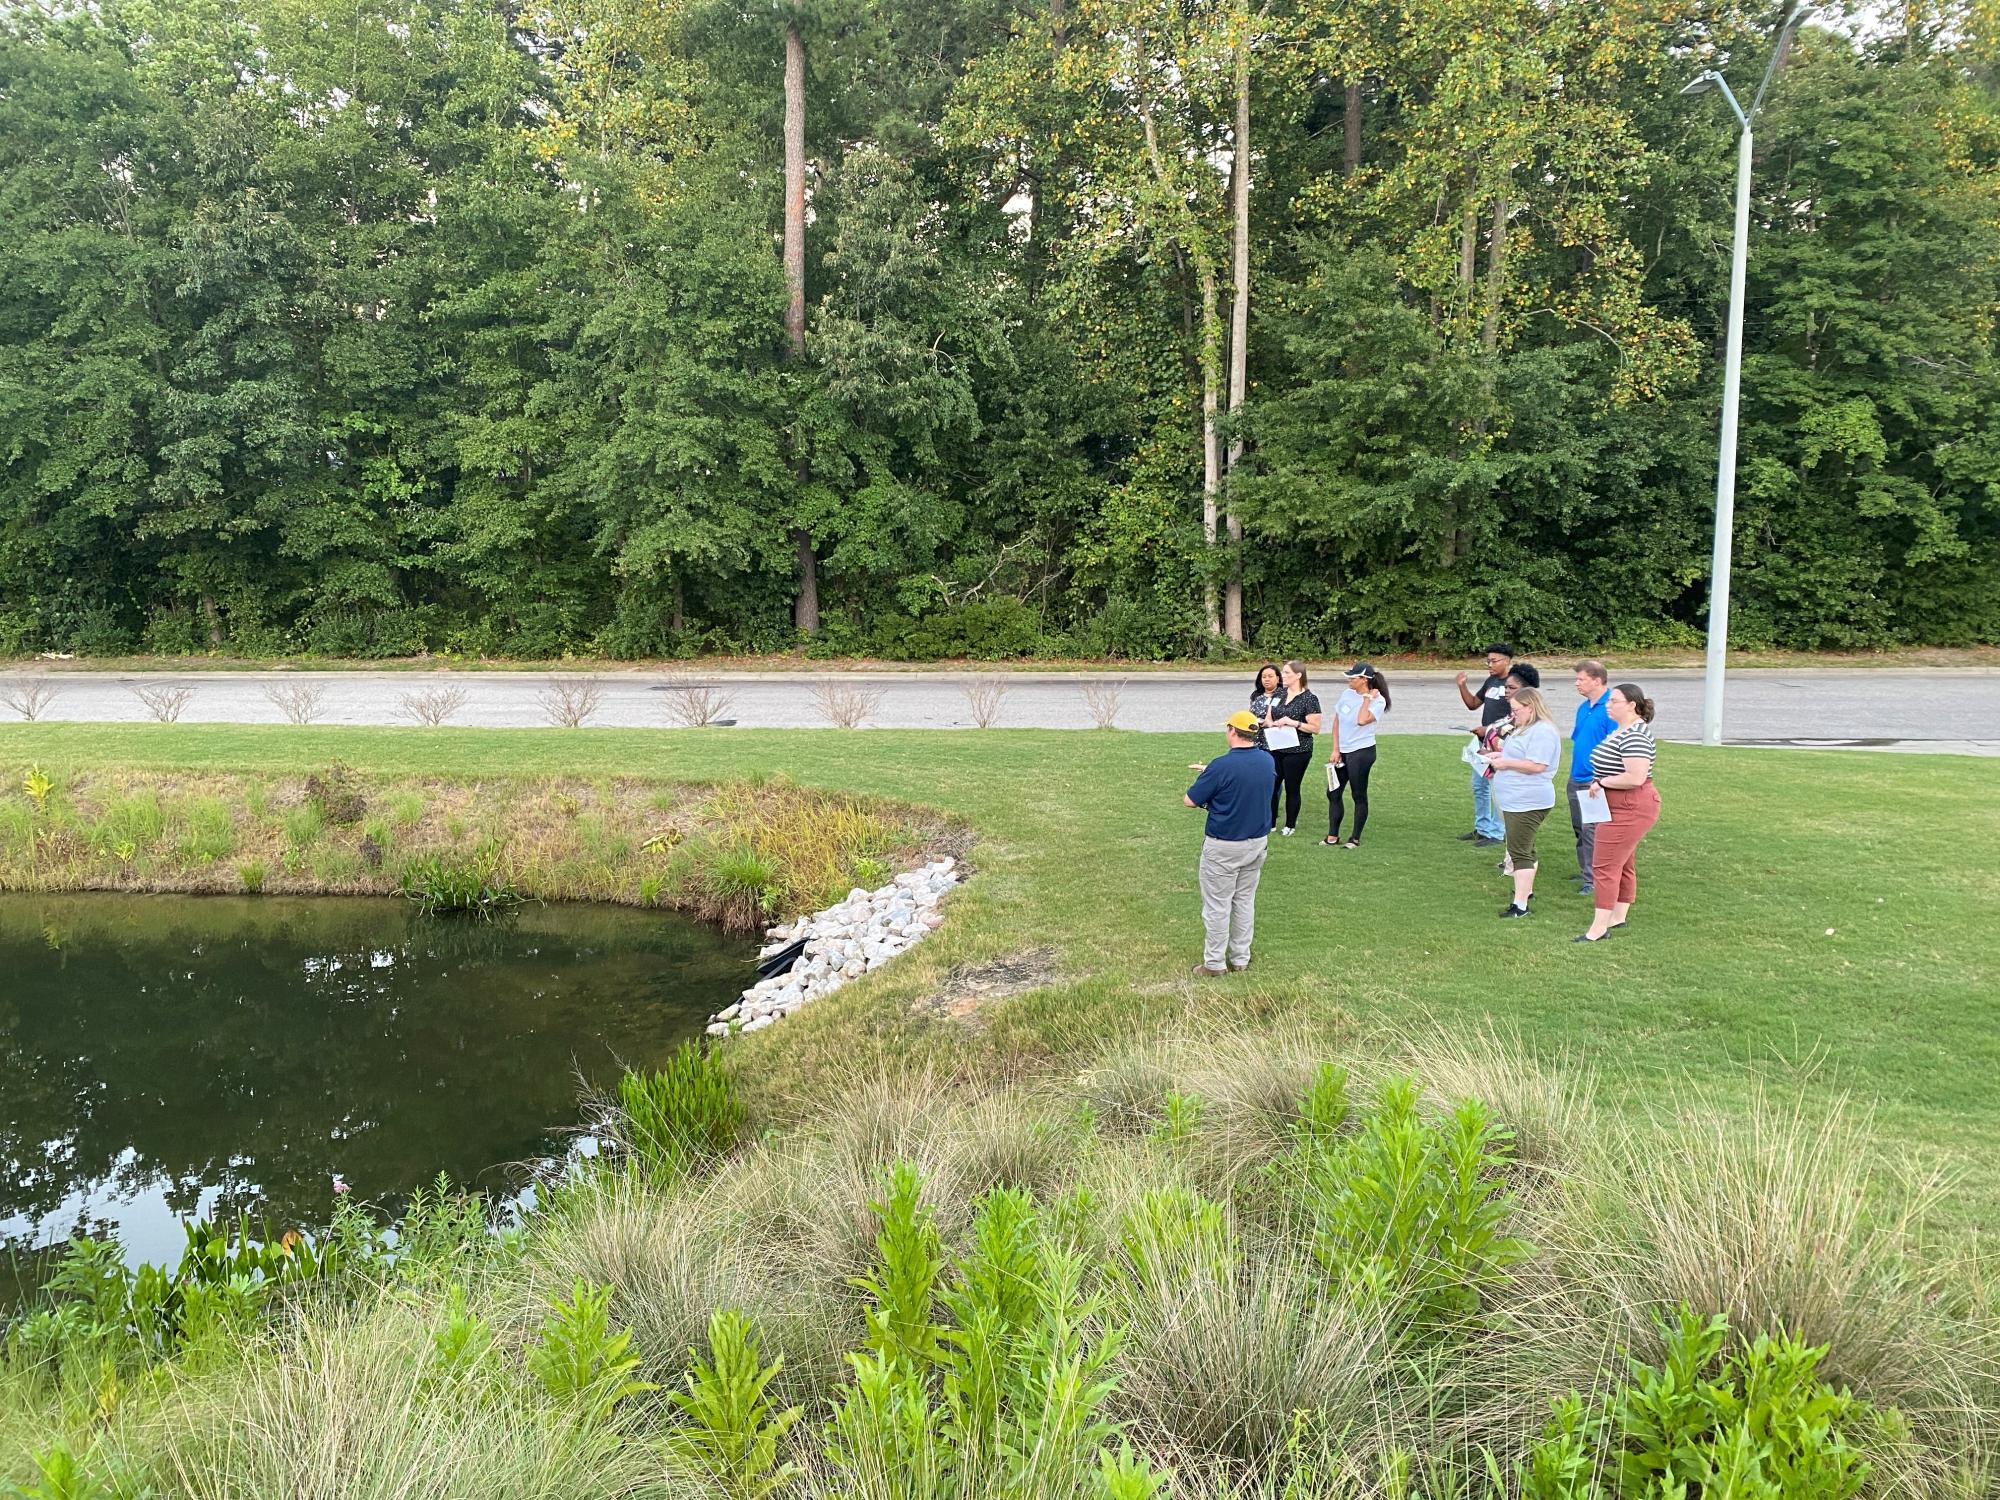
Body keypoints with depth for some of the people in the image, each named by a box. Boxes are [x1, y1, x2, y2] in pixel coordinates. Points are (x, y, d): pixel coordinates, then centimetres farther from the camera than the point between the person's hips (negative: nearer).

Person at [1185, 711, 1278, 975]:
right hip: (1258, 843, 6)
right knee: (1245, 901, 18)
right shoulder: (1268, 761, -3)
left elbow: (1190, 800, -15)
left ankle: (1214, 963, 14)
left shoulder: (1221, 766, -24)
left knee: (1217, 905, 6)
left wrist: (1205, 778, 3)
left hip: (1223, 846, -6)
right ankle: (1241, 959, 27)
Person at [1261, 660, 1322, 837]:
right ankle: (1270, 823, 19)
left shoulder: (1309, 698, -10)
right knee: (1271, 785, 7)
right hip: (1275, 749, 6)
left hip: (1297, 751, -5)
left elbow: (1315, 728, -12)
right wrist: (1273, 723, -9)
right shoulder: (1278, 694, 8)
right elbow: (1268, 719, 14)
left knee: (1292, 789, 6)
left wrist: (1293, 723, -22)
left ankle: (1290, 826, 21)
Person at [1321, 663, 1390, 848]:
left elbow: (1362, 720, -29)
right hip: (1342, 751, 6)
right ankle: (1332, 836, 18)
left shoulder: (1377, 700, -11)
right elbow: (1337, 722, 9)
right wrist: (1335, 750, 4)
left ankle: (1355, 839, 12)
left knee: (1359, 796, 2)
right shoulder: (1346, 694, 5)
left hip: (1361, 752, -6)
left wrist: (1367, 698, -18)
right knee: (1333, 793, 9)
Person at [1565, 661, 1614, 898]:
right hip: (1576, 780, 9)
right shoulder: (1583, 708, 11)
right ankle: (1585, 871, 29)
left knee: (1591, 830, -8)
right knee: (1579, 829, 17)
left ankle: (1592, 879, -2)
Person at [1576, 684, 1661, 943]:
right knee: (1623, 865, 17)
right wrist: (1600, 781, 9)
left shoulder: (1634, 736, -22)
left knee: (1605, 866, -8)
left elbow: (1635, 777, -31)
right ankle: (1618, 918, 27)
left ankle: (1598, 928, -5)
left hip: (1630, 809, -11)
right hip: (1621, 808, 11)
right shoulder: (1621, 730, 11)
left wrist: (1601, 782, -18)